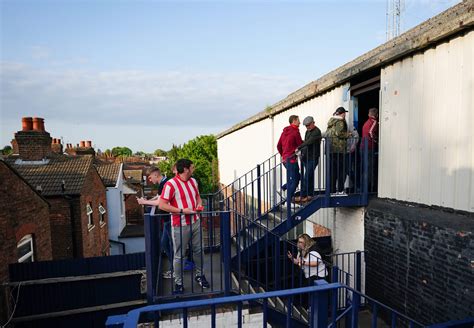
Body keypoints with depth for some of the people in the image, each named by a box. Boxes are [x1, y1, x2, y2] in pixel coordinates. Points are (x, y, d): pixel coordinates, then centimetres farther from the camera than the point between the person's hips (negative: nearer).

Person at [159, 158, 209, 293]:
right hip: (180, 225, -6)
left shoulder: (193, 181, 6)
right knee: (179, 256, 6)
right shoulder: (171, 184, -17)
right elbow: (162, 205, -20)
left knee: (198, 250, 17)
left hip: (195, 222, 6)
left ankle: (199, 275, 37)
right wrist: (182, 210, -22)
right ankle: (178, 283, 23)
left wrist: (199, 204, -1)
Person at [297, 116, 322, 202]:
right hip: (306, 157, 8)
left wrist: (299, 148, -30)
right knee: (310, 177, 13)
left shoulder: (316, 132, -13)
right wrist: (302, 152, 13)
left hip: (312, 158, -8)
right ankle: (310, 195, 20)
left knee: (307, 177, -9)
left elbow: (309, 142, -26)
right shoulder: (307, 131, 16)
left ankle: (303, 196, -5)